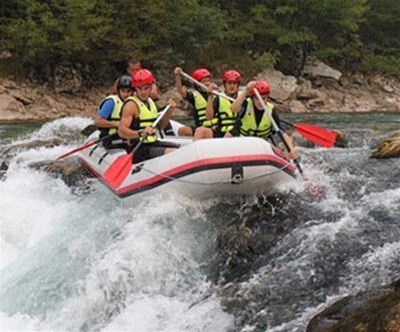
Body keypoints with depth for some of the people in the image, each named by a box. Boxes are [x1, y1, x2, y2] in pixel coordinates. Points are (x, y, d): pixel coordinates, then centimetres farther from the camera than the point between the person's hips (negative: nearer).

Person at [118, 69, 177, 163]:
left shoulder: (150, 102, 14)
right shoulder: (131, 105, -14)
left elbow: (161, 125, 21)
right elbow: (122, 131, -24)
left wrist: (169, 110, 5)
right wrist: (140, 133, -41)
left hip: (153, 144, 9)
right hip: (138, 150, -9)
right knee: (172, 152, -26)